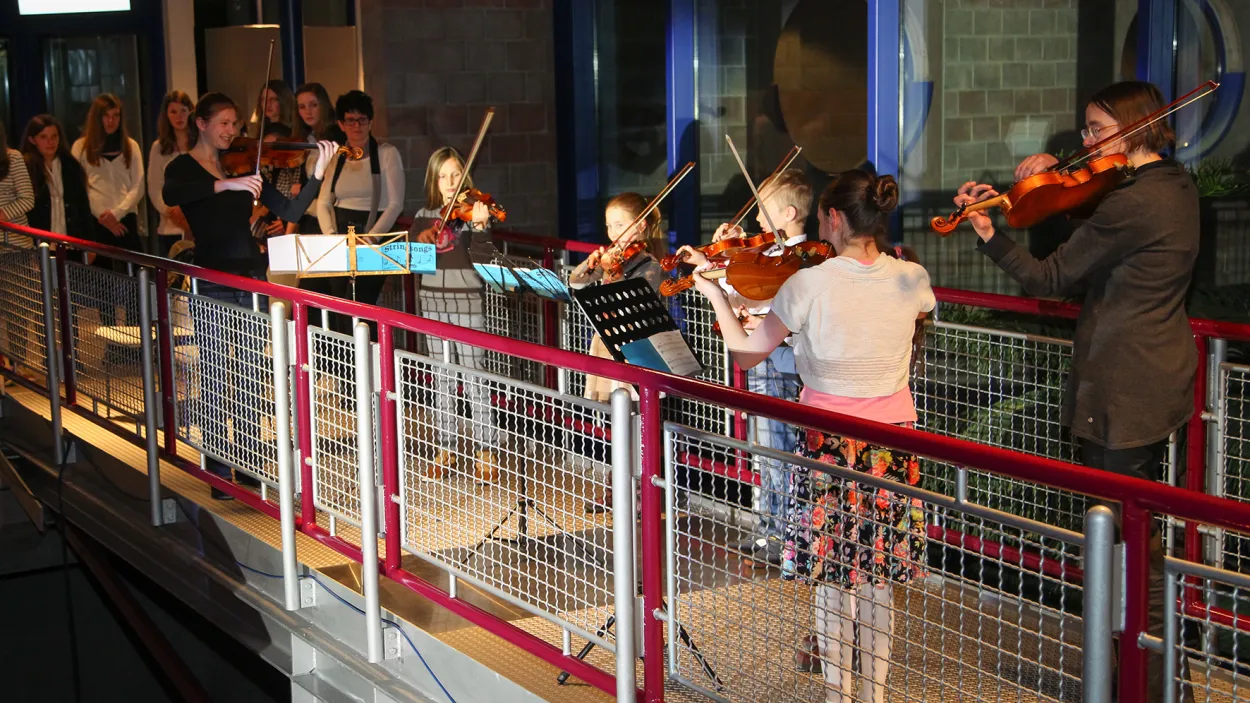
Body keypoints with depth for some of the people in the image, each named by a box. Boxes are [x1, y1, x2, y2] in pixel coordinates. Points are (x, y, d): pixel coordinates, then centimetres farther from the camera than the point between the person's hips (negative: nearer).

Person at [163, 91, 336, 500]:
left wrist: (318, 174, -9)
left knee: (252, 376, 9)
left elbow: (288, 211, 5)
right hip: (212, 283, -4)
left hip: (251, 279, 5)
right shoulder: (184, 167, -1)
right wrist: (224, 184, -35)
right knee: (216, 381, -3)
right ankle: (219, 474, 3)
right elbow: (170, 195, -26)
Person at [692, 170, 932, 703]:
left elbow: (745, 354, -4)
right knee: (878, 580, 13)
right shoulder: (911, 279, -5)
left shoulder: (808, 285, -14)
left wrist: (715, 294, 10)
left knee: (831, 580, 7)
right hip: (892, 443, 3)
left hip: (829, 443, -3)